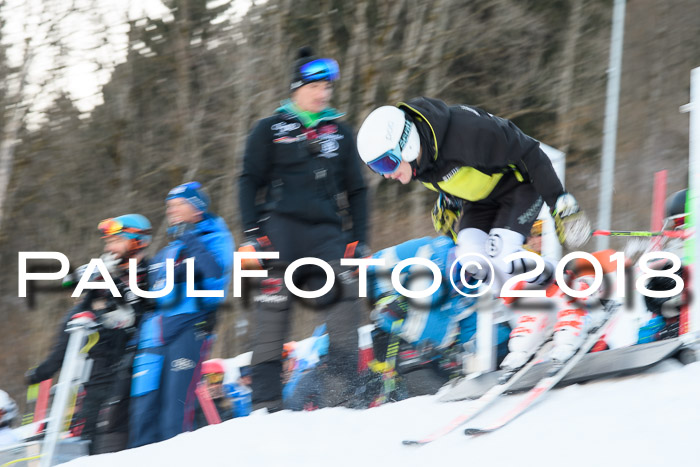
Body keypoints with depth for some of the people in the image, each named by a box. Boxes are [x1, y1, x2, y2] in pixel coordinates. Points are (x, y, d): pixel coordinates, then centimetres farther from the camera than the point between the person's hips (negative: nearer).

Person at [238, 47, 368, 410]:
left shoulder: (340, 133, 17)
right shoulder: (271, 130, 9)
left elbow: (355, 190, 20)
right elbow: (250, 182, 7)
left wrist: (359, 240, 11)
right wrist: (253, 233, -5)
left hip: (326, 232, 2)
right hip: (282, 227, -2)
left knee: (345, 301, -17)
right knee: (273, 312, -7)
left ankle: (342, 392, -17)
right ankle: (266, 400, -4)